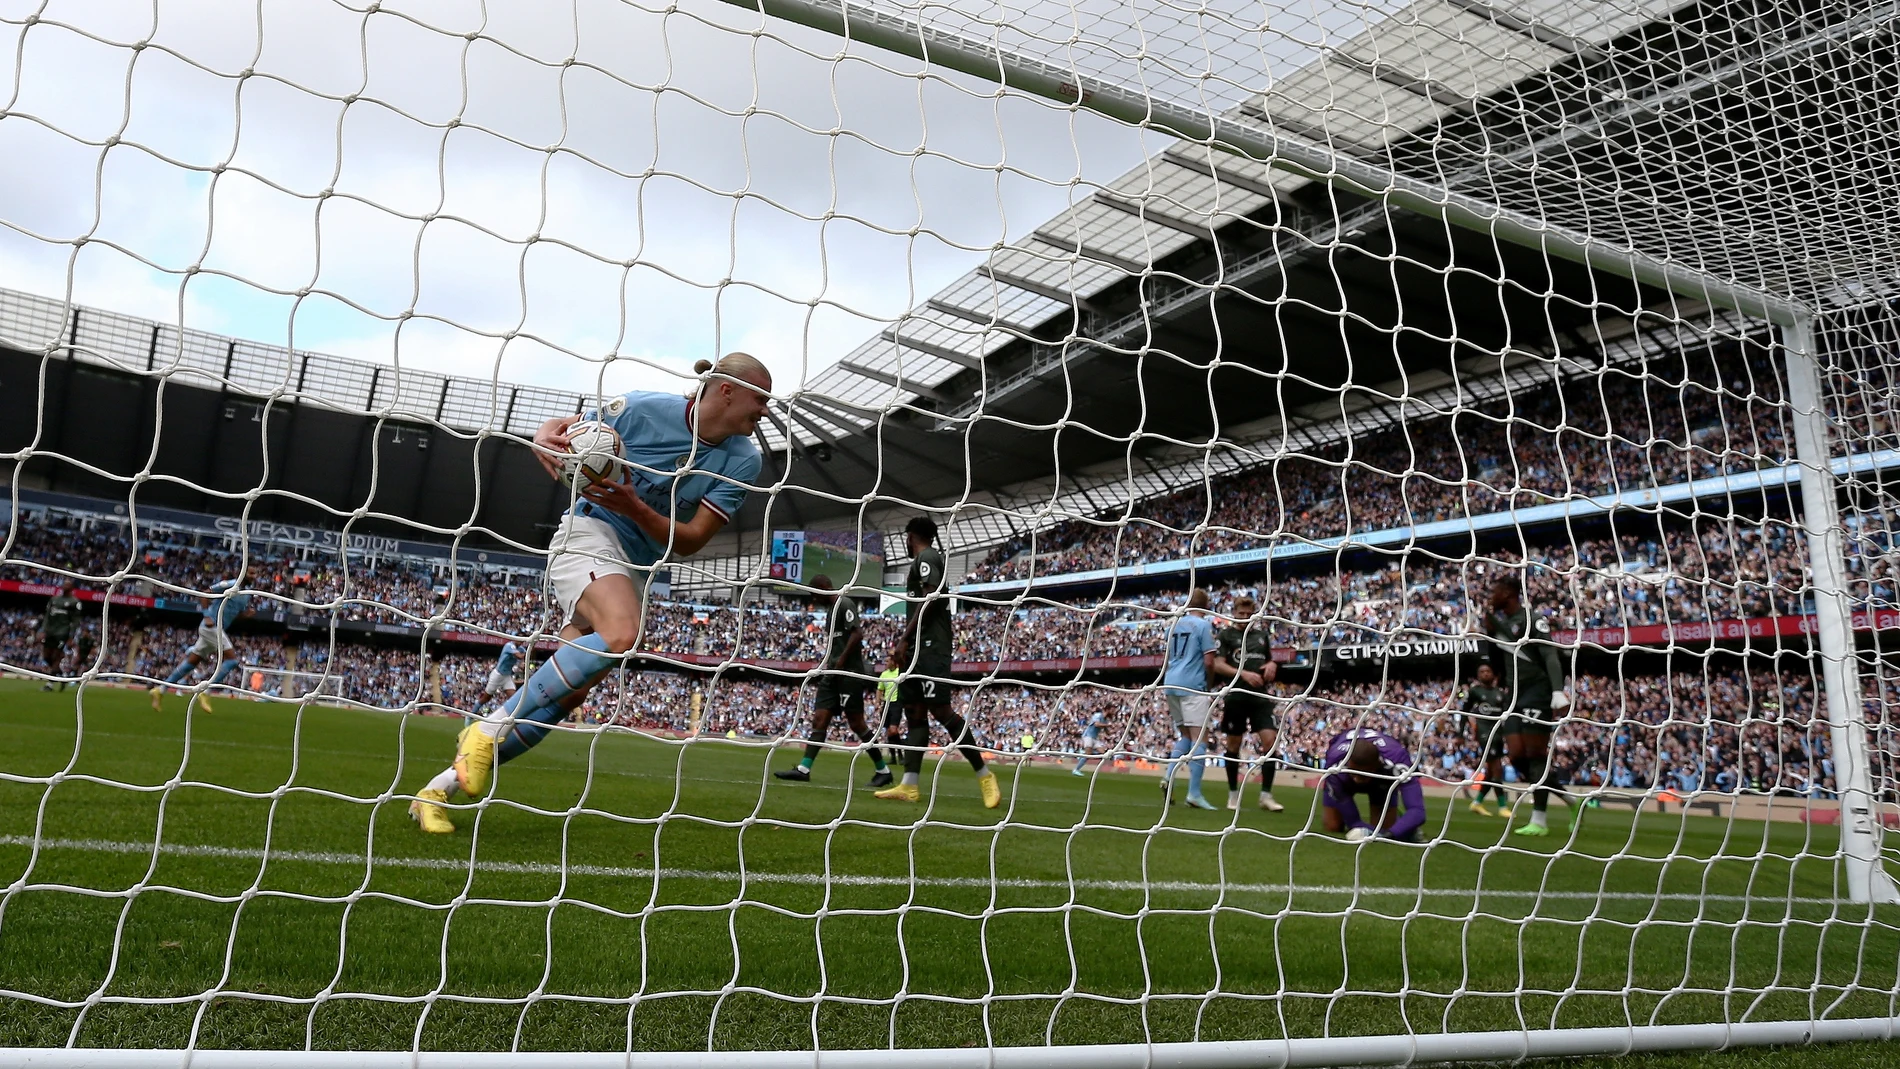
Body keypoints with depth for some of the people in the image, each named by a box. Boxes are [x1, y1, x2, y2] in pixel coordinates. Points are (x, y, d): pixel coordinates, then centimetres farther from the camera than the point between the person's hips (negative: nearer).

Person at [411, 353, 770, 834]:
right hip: (590, 534, -5)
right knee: (621, 635, -34)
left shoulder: (743, 460, -4)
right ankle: (490, 728, -18)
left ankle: (438, 789, 5)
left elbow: (691, 541, -7)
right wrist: (546, 440, -22)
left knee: (570, 690, -6)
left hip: (637, 568, 5)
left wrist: (634, 507, -22)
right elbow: (559, 428, 2)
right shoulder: (646, 409, -12)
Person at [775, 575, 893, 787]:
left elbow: (857, 634, -19)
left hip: (849, 673, -10)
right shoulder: (833, 609, 20)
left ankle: (883, 771, 4)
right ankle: (804, 769, -3)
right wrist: (825, 666, 13)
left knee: (856, 722, -5)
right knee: (819, 719, 1)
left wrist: (840, 663, -16)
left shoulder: (845, 604, -9)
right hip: (833, 674, 10)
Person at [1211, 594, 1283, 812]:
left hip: (1261, 696, 3)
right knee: (1233, 745, 6)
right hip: (1236, 696, -3)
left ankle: (1266, 795, -2)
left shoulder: (1262, 634, 15)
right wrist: (1244, 674, -19)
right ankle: (1233, 793, 19)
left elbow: (1270, 660, 26)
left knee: (1270, 741, -8)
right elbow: (1218, 665, -7)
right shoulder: (1226, 635, 1)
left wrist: (1272, 665, 2)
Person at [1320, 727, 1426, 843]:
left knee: (1385, 826, -7)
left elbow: (1417, 811, -53)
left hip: (1383, 775, 0)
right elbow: (1352, 822, -39)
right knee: (1332, 826, -6)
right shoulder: (1336, 763, -46)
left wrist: (1388, 835, -68)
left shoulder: (1397, 759, -47)